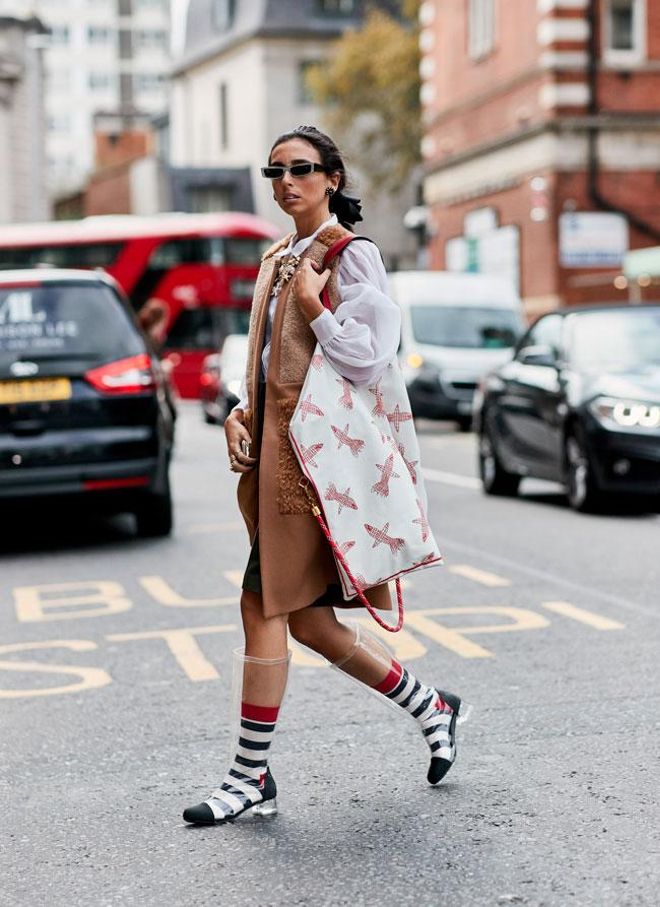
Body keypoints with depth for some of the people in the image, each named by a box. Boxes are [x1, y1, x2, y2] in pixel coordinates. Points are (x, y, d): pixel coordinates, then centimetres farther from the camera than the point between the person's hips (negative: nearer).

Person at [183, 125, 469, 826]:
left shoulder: (351, 255, -6)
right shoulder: (277, 261, 18)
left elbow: (368, 360, -15)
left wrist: (314, 305, -13)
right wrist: (240, 413, 7)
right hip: (272, 447, 9)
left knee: (263, 607, -7)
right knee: (309, 621, 10)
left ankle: (251, 777, 4)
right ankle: (432, 708, 27)